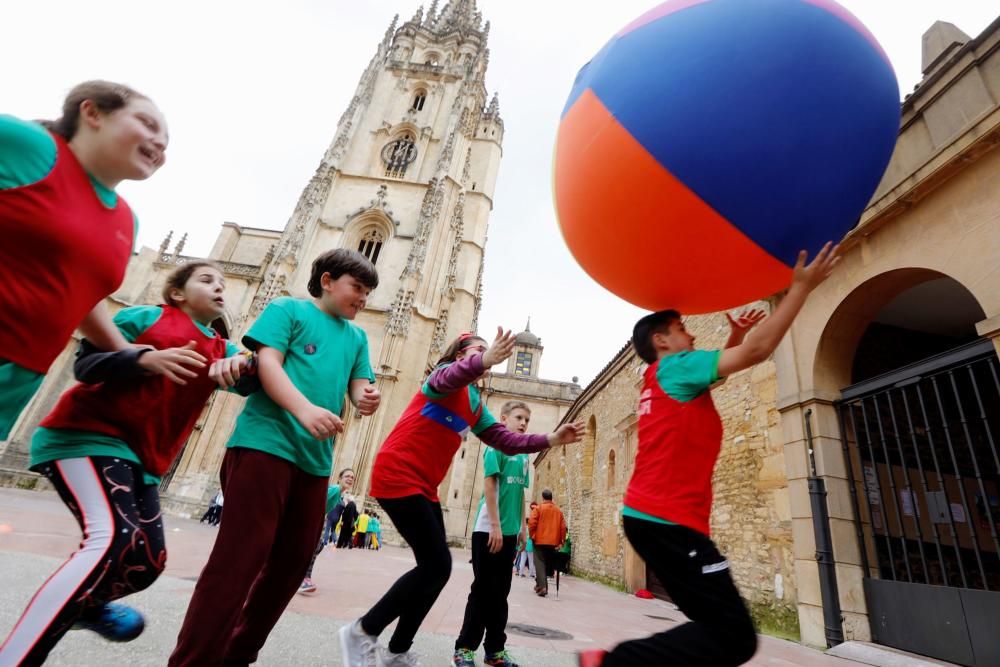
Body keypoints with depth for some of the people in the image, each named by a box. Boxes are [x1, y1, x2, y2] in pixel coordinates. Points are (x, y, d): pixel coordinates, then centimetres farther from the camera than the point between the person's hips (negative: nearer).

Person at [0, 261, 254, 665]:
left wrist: (240, 363, -28)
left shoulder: (222, 349, 13)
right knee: (115, 538, -29)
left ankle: (83, 604, 38)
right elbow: (86, 364, -7)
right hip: (90, 435, -6)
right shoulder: (147, 316, 1)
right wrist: (144, 360, -27)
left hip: (143, 458, 7)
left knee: (147, 561, 7)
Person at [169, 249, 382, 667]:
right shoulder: (287, 309, 4)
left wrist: (367, 399, -14)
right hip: (266, 443, -6)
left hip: (315, 459, 6)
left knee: (292, 562, 10)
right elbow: (267, 363, -9)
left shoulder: (357, 337, 19)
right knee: (239, 557, -6)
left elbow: (359, 387, 12)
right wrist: (305, 409, -25)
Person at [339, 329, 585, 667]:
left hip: (423, 487, 9)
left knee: (434, 568, 10)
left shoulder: (476, 405, 16)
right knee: (437, 566, -10)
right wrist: (484, 361, -54)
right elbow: (449, 377, -34)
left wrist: (551, 439, 0)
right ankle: (363, 633, 5)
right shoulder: (447, 372, -7)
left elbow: (505, 440, 11)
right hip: (397, 476, -9)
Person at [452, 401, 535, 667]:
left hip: (509, 531, 7)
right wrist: (495, 526, -18)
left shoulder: (524, 455, 12)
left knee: (500, 591, 14)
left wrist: (522, 527, 14)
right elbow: (489, 483, -15)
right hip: (489, 529, -7)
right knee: (483, 589, 2)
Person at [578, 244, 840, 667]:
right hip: (667, 519, -10)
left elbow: (718, 368, 36)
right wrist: (800, 288, -2)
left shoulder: (663, 378, 21)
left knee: (719, 627, 15)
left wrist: (736, 332, 22)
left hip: (652, 516, 10)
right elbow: (757, 351, -11)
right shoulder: (674, 367, -7)